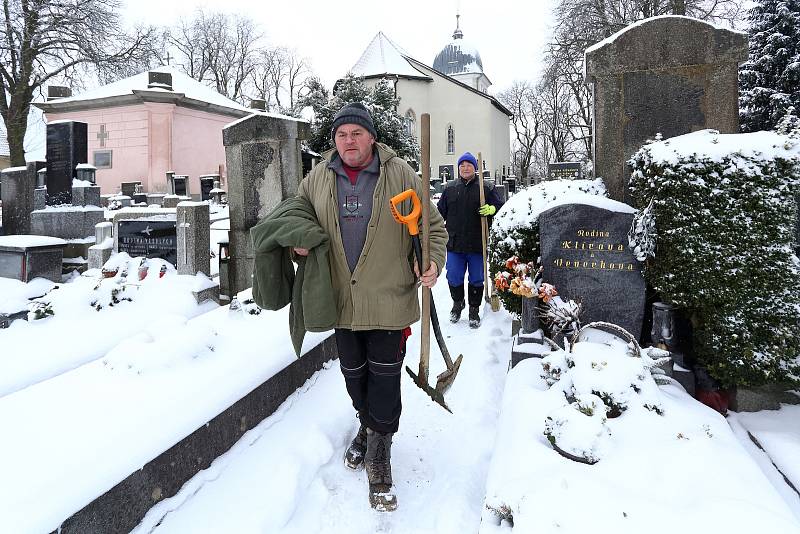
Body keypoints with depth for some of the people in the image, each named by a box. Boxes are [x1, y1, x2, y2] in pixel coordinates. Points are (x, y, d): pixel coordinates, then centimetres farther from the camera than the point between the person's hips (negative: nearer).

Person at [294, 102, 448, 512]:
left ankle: (379, 456, 20)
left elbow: (433, 226, 0)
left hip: (388, 301, -3)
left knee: (385, 380, 2)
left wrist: (432, 262, -16)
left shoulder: (400, 175, -6)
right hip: (341, 300, 4)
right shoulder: (318, 179, 2)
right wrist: (297, 242, -3)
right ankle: (367, 427, 47)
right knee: (353, 374, 20)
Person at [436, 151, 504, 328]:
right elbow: (440, 212, 14)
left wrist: (491, 209, -18)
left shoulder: (486, 188, 3)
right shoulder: (450, 188, 10)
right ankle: (457, 303, 33)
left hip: (477, 245, -1)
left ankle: (474, 310, 23)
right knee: (454, 278, 7)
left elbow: (500, 206, 3)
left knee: (476, 280, 7)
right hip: (454, 243, 2)